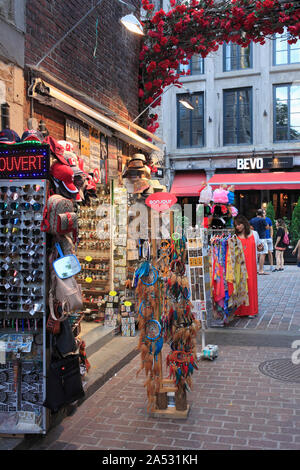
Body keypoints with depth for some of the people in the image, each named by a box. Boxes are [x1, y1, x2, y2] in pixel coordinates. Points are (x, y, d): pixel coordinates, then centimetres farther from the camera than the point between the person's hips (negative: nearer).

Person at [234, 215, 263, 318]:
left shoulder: (254, 234, 8)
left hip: (251, 265, 1)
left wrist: (260, 248, -4)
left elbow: (258, 248, 17)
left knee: (251, 285, 1)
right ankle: (240, 310, 10)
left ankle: (251, 310, 11)